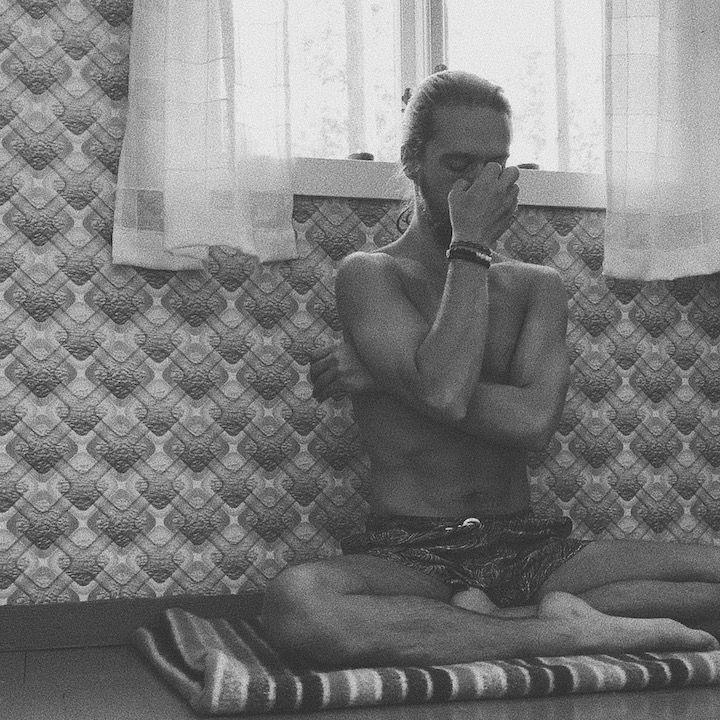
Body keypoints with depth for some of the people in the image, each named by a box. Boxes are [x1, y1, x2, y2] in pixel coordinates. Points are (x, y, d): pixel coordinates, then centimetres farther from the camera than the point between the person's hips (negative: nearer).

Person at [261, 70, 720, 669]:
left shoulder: (537, 287, 13)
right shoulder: (370, 275, 2)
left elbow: (535, 419, -7)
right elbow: (443, 392, -18)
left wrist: (381, 379, -9)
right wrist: (472, 246, -9)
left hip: (530, 551, 3)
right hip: (411, 554, -3)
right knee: (295, 603, -38)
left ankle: (488, 617, -18)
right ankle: (570, 631, -27)